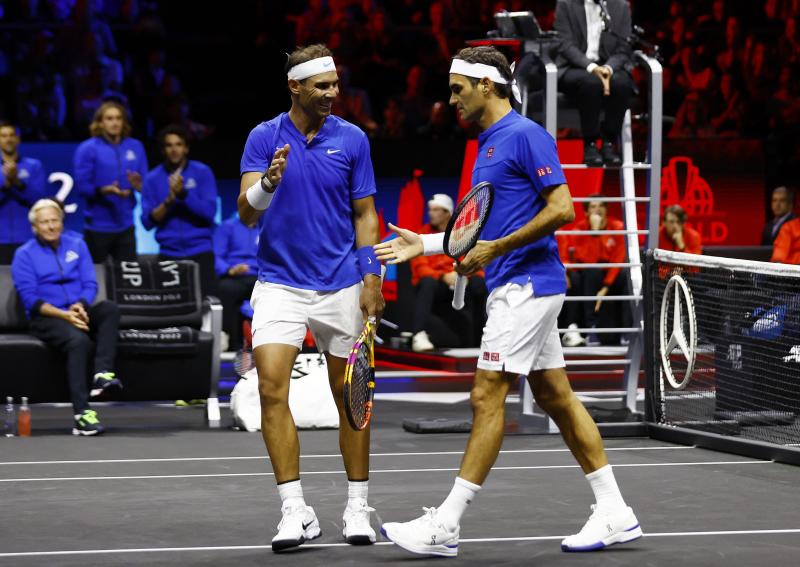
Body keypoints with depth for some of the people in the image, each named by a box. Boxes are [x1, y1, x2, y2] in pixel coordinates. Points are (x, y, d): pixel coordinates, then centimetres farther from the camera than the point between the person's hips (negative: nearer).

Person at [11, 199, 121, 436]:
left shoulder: (76, 244, 11)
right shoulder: (25, 255, 0)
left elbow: (90, 284, 7)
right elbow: (31, 299, -8)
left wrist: (79, 306, -16)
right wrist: (64, 315, -21)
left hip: (78, 312, 4)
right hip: (47, 319, -4)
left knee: (109, 309, -28)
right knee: (79, 340, -35)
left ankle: (102, 374, -40)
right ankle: (82, 414, -44)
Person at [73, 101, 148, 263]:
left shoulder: (135, 147, 8)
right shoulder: (88, 149, -4)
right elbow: (82, 186, -10)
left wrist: (139, 185, -13)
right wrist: (105, 190, -26)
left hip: (125, 225, 3)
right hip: (98, 226, -3)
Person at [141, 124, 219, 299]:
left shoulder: (202, 172, 1)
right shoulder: (153, 178, 6)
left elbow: (209, 212, -7)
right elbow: (148, 221, 0)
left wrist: (183, 194, -19)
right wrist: (168, 201, -16)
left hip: (200, 251, -1)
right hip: (168, 253, 1)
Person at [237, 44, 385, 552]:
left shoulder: (352, 139, 0)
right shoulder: (264, 138, -3)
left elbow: (364, 213, 5)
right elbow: (246, 214, -10)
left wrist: (371, 278, -5)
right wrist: (267, 183, -31)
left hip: (341, 286, 1)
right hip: (280, 284, -1)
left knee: (349, 396, 6)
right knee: (272, 389, -14)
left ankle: (357, 506, 18)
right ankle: (295, 510, -10)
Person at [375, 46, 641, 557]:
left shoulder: (525, 135, -12)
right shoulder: (489, 145, 18)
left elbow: (562, 209, -18)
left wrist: (495, 249, -19)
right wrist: (425, 244, 16)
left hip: (526, 283, -10)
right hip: (518, 287, 10)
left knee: (487, 398, -9)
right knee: (556, 397, 9)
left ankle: (444, 527, -9)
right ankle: (615, 514, 12)